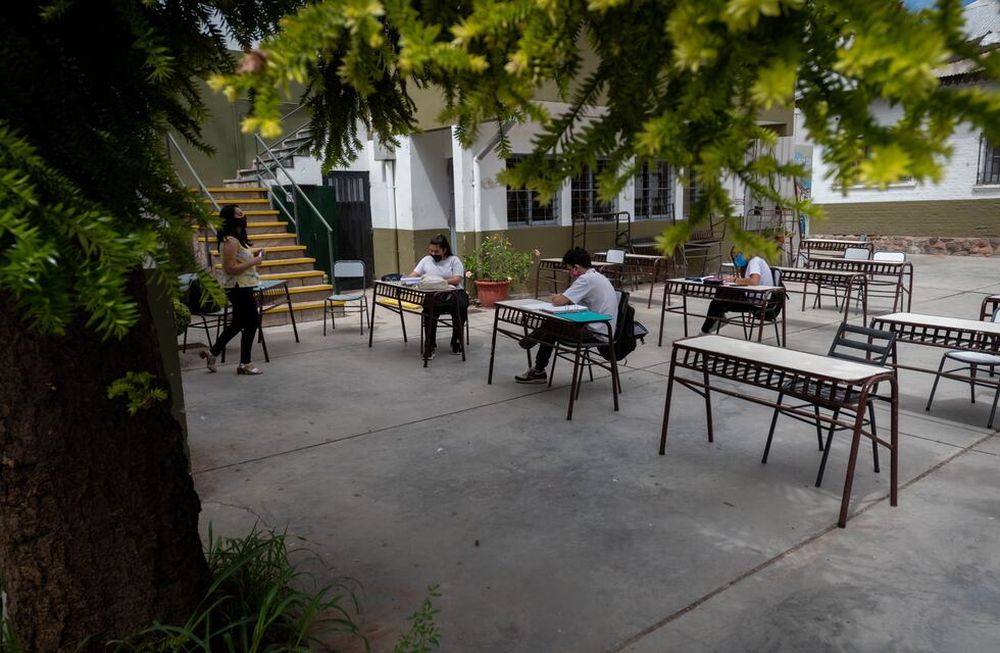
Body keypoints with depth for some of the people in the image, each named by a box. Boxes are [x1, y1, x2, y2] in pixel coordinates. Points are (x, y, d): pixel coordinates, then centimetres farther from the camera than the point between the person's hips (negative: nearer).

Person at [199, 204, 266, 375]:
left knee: (238, 323, 19)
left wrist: (253, 256, 7)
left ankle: (212, 353, 29)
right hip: (238, 288, -10)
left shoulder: (237, 238, 12)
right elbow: (230, 268, -23)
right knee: (252, 322, -1)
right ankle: (245, 364, 9)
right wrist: (253, 262, -18)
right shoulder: (230, 241, -18)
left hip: (241, 287, 10)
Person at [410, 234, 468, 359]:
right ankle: (430, 345, -23)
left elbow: (457, 280, -7)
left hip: (454, 293, -1)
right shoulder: (426, 260, 17)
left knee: (460, 306, -34)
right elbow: (413, 275, 13)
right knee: (430, 308, -34)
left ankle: (456, 341, -11)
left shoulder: (454, 260, 6)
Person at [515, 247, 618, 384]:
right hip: (603, 329, 9)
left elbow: (558, 302, -24)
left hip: (598, 334, -9)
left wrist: (554, 297, -1)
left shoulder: (586, 279, -19)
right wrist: (560, 297, 1)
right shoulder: (597, 276, 12)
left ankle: (539, 371, 19)